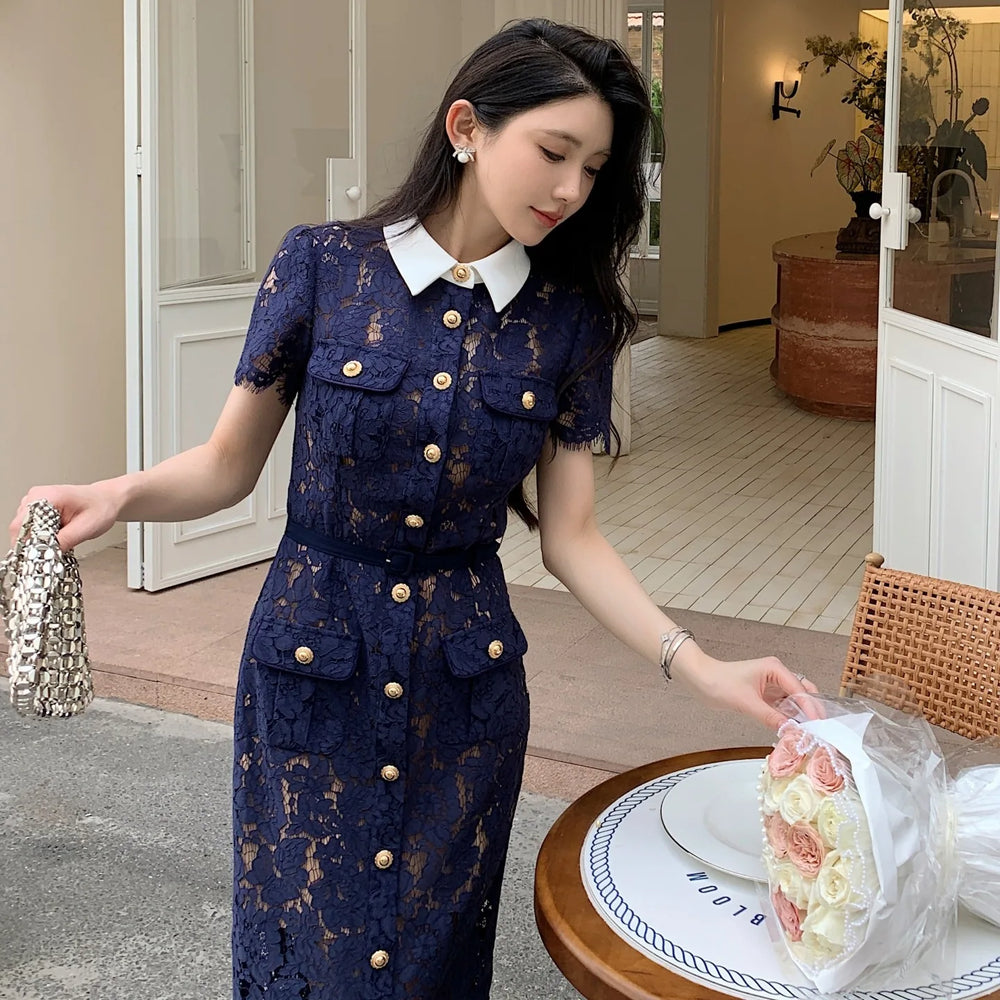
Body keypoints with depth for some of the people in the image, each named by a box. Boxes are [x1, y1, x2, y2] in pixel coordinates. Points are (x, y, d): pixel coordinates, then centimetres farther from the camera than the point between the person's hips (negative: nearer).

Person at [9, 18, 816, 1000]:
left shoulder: (569, 322, -3)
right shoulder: (323, 266, -9)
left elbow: (569, 535, -1)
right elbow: (230, 464, -3)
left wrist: (703, 669, -10)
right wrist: (120, 495, -22)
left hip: (467, 679, 2)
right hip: (312, 663, -2)